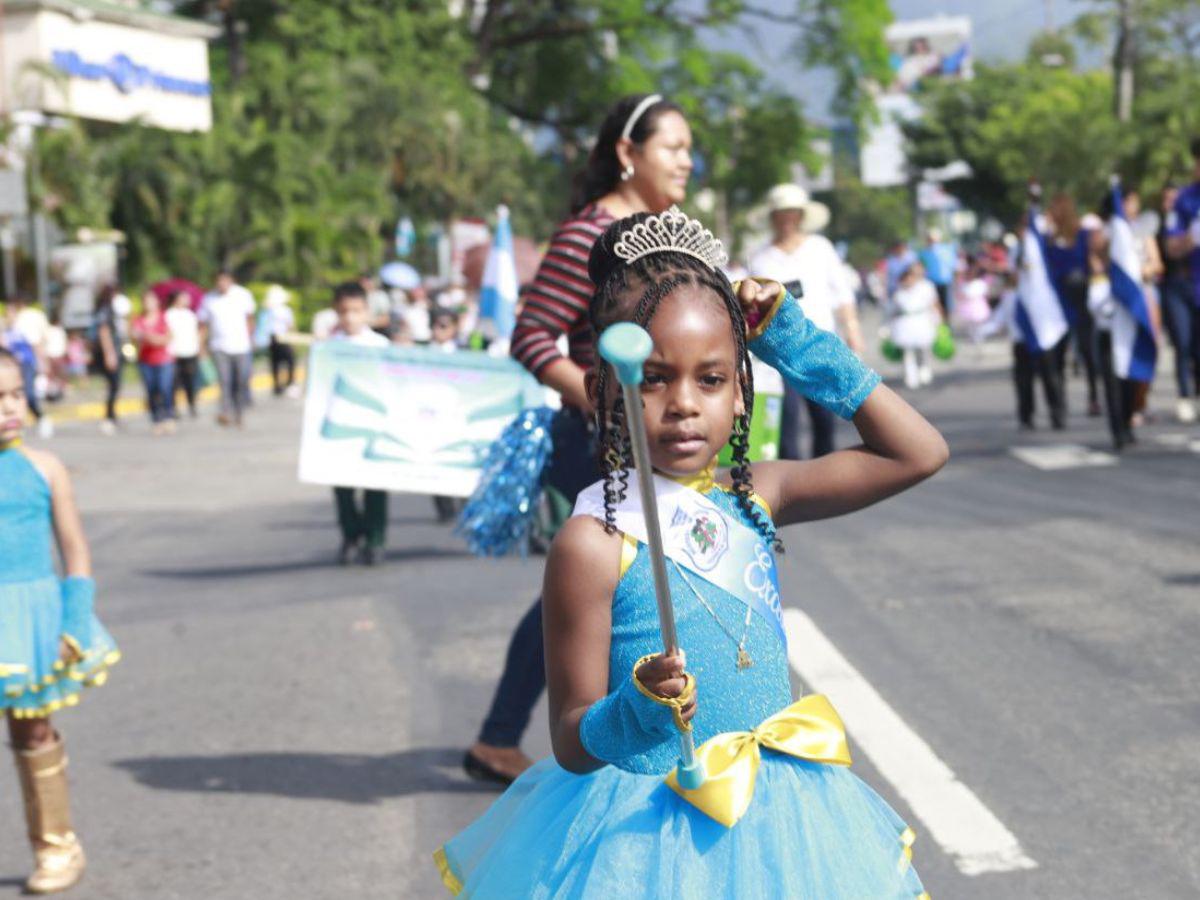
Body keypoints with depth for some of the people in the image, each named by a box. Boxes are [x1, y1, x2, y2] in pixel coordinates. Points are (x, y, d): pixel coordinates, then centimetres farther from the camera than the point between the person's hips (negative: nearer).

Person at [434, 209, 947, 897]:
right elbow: (571, 743, -12)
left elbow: (918, 453, 5)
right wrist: (633, 712, -34)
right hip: (644, 837, -5)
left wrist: (800, 346, 2)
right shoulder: (594, 543, -16)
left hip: (772, 827, 6)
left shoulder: (755, 497, 1)